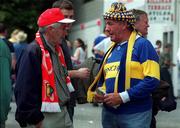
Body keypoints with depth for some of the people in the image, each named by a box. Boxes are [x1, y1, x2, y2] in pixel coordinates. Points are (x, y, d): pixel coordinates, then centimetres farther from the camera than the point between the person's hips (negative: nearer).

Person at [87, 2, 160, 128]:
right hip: (109, 112, 7)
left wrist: (123, 97, -20)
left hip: (135, 114, -7)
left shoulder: (142, 45, -8)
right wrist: (100, 92, 2)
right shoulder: (112, 49, 15)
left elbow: (152, 80, -17)